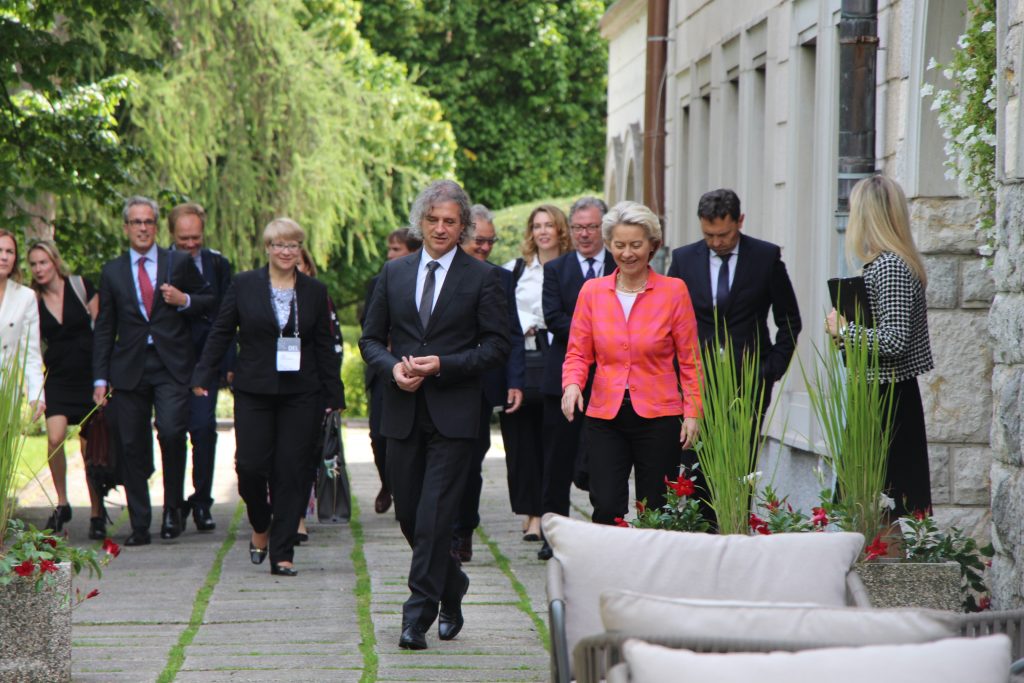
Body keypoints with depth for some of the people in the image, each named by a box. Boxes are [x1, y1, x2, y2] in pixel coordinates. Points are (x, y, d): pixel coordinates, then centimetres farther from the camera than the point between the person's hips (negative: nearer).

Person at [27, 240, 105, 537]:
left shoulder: (81, 287, -1)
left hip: (89, 375, -1)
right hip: (57, 378, 1)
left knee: (90, 446, 0)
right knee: (55, 438, -18)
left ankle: (97, 513, 13)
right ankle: (61, 504, -1)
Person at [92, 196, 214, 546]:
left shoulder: (180, 263, 9)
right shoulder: (112, 272, 12)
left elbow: (211, 302, 15)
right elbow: (104, 329, 12)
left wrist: (184, 301, -6)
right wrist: (100, 378, 6)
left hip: (172, 367, -2)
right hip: (129, 369, 2)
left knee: (171, 430, -21)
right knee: (132, 447, 1)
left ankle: (174, 506, -1)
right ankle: (139, 525, 9)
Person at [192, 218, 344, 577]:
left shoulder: (314, 291, 7)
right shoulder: (244, 285, 4)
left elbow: (325, 346, 10)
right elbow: (220, 332, 6)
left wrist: (333, 395, 7)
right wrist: (203, 376, -1)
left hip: (300, 395, 1)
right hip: (254, 392, 0)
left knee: (291, 473, -2)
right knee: (250, 466, -7)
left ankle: (282, 553, 3)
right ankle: (261, 527, 23)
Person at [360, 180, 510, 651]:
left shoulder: (482, 277, 0)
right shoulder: (394, 274, 11)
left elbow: (496, 346, -3)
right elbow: (371, 338, 13)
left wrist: (442, 365, -14)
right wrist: (393, 367, -8)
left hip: (453, 414, -4)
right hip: (402, 412, 4)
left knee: (435, 517, -10)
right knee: (408, 515, 9)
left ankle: (418, 613, -7)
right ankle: (451, 586, 32)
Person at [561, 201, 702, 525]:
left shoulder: (673, 290, 0)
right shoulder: (592, 291, 6)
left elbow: (690, 360, 3)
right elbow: (578, 352, 9)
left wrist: (692, 411, -5)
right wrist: (572, 384, -11)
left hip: (658, 417, -1)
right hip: (605, 416, 2)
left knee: (657, 515, 2)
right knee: (606, 509, -9)